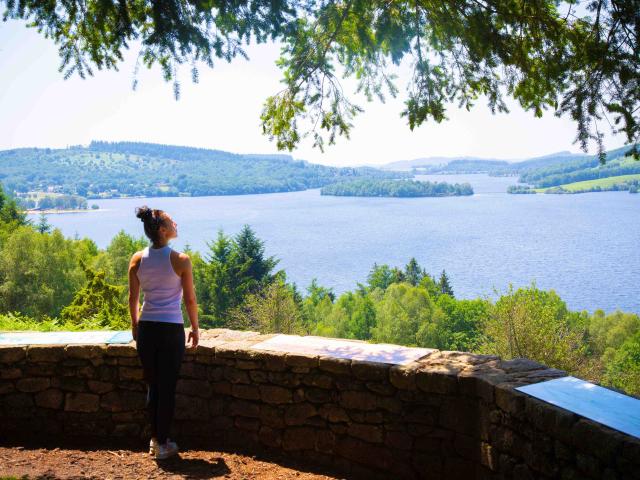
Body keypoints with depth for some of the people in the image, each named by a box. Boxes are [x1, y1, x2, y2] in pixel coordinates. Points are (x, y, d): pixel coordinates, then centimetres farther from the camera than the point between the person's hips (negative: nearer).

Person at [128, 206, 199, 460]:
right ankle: (163, 444, 14)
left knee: (152, 385, 16)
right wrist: (195, 328, 7)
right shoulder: (181, 260, -11)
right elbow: (190, 300, -6)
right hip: (171, 329, -4)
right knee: (167, 387, 6)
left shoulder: (137, 259, 1)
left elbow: (133, 298, 7)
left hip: (146, 328, 4)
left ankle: (155, 439, 25)